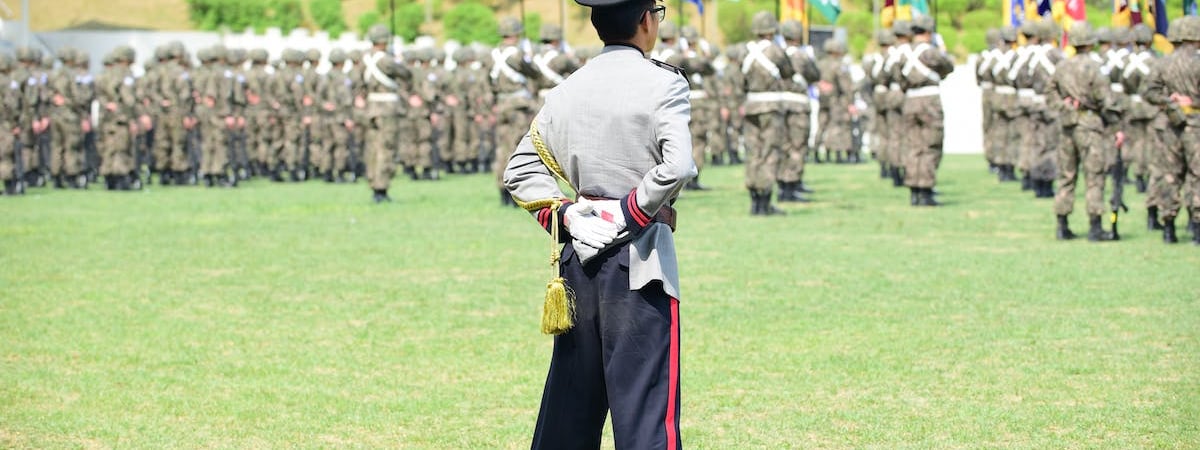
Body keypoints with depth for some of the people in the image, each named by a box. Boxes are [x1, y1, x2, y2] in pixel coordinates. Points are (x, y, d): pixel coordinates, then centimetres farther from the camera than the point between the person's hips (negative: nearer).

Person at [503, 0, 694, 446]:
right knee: (646, 404, -6)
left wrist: (561, 215, 7)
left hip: (581, 257, 6)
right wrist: (635, 213, -8)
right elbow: (677, 166, -20)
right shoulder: (663, 83, -7)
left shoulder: (567, 91, 10)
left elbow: (520, 171, 13)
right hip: (639, 256, -6)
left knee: (569, 402, 14)